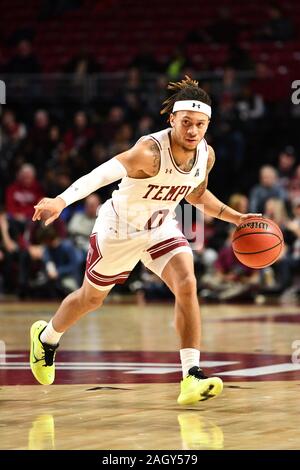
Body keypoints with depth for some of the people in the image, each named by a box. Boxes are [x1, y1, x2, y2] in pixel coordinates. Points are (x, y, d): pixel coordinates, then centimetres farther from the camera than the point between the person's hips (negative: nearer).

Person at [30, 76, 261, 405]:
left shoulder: (206, 155, -13)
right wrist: (61, 201, -62)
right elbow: (101, 174, -48)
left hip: (160, 228, 4)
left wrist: (235, 217, 3)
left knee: (187, 285, -21)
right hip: (119, 229, -4)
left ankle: (191, 377, -21)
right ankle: (46, 337, 49)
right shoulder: (151, 151, -35)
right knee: (91, 298, 16)